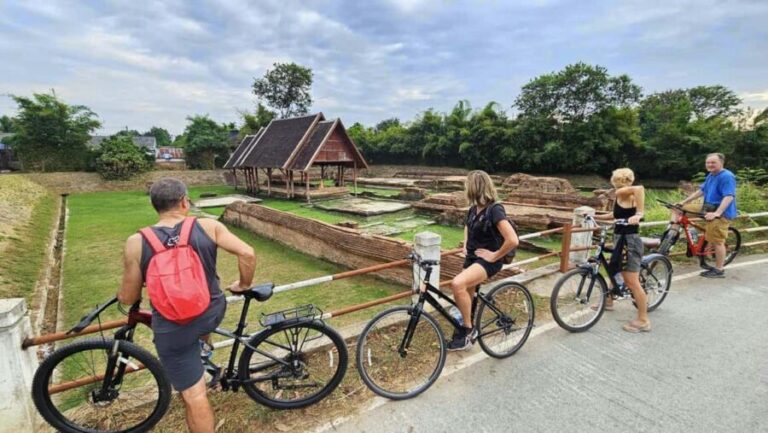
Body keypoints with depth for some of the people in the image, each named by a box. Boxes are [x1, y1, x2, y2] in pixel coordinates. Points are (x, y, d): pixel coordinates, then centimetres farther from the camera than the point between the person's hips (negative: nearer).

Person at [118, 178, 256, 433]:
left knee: (193, 396, 12)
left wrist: (120, 295, 21)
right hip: (213, 313, 2)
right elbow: (247, 253, -16)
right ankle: (201, 346, 55)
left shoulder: (137, 242, -12)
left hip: (173, 329, -1)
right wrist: (244, 285, 3)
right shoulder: (208, 226, -11)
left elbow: (129, 298, -4)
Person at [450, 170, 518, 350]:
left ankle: (468, 330, -9)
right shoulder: (474, 208, 5)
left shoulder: (494, 209, -20)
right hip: (471, 257, 8)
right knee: (466, 296, 15)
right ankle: (466, 331, 40)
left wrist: (494, 256, -18)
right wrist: (465, 246, 12)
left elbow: (513, 240, -29)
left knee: (457, 284, -30)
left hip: (487, 260, -8)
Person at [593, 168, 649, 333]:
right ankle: (608, 302, 43)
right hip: (622, 240, 11)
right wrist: (594, 216, 23)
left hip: (629, 242, -11)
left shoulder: (621, 193, -15)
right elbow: (615, 215, 22)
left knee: (632, 281, -5)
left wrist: (638, 214, -34)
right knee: (613, 271, 25)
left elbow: (639, 188, -35)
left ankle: (643, 321, 5)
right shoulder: (626, 197, 12)